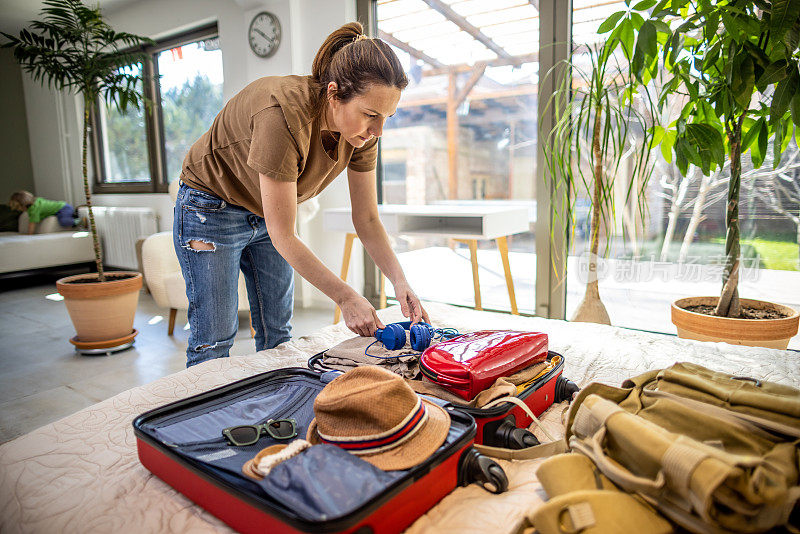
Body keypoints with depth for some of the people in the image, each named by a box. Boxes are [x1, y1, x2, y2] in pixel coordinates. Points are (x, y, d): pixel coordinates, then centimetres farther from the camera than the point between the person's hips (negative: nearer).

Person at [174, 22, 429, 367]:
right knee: (213, 341, -3)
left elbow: (367, 220, -8)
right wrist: (345, 297, -30)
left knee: (277, 335, 8)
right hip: (211, 210, -5)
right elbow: (283, 237, -31)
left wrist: (399, 281, -20)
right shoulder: (284, 112, -36)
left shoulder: (363, 131, -17)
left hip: (268, 214, 6)